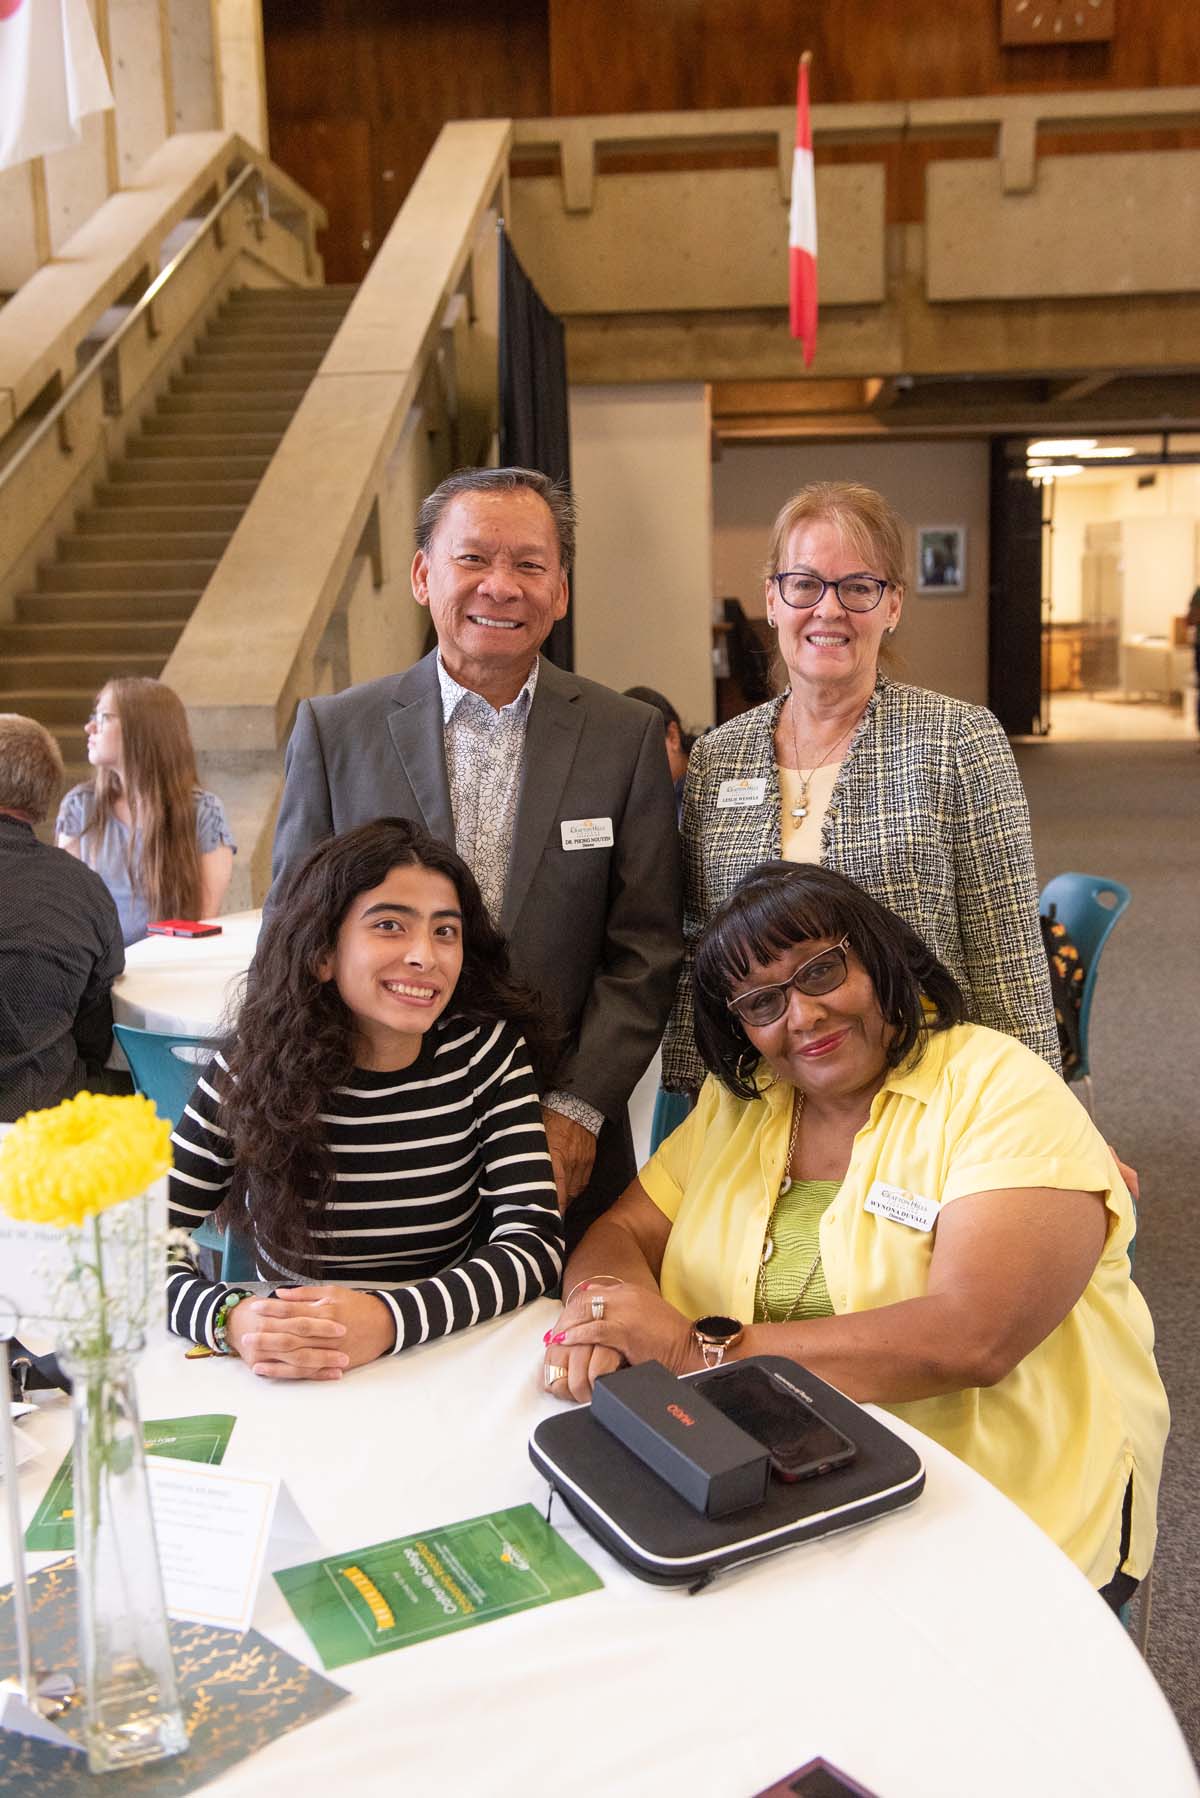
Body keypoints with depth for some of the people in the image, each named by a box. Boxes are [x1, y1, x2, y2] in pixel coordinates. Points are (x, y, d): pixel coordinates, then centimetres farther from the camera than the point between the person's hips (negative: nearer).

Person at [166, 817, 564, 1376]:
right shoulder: (253, 1065, -7)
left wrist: (388, 1320, -28)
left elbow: (535, 1240, -13)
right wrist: (228, 1319, -28)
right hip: (284, 1384, -1)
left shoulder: (487, 1052, -6)